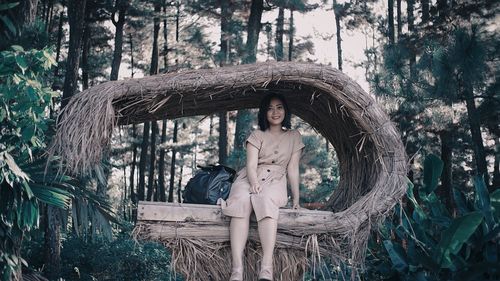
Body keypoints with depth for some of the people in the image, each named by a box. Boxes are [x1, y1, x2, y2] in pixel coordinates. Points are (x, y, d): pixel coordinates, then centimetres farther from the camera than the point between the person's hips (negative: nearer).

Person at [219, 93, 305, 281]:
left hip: (275, 181, 0)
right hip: (250, 179, 1)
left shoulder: (294, 137, 16)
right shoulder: (257, 136, 12)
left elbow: (293, 169, 10)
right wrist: (254, 184, -23)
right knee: (242, 202, -37)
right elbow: (251, 165, -3)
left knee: (266, 200, -39)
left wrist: (296, 199, 1)